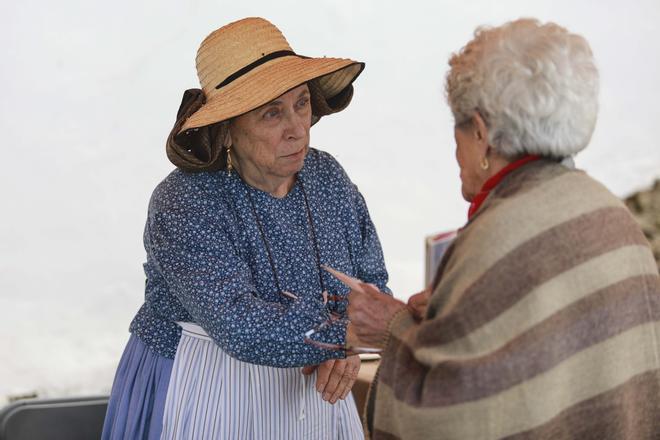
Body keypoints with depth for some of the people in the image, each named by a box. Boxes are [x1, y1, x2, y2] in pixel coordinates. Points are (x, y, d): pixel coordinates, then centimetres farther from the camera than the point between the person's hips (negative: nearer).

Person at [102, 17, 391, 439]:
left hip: (308, 390, 5)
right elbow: (244, 328, -32)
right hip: (198, 401, -5)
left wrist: (345, 349, -22)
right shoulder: (184, 204, -23)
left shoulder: (326, 175, -5)